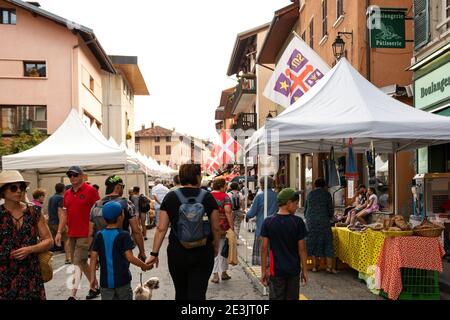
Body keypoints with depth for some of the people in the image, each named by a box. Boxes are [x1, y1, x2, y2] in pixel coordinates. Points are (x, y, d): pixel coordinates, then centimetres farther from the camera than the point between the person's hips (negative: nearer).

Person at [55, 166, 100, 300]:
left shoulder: (90, 190, -7)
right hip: (72, 234, 7)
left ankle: (73, 295, -4)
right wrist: (59, 232, 8)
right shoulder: (67, 194, 11)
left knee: (78, 263, -8)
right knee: (82, 262, 14)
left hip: (86, 235, -7)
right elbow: (65, 214, 15)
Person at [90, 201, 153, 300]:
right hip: (122, 280, -3)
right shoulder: (124, 236, -12)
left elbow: (93, 258, -1)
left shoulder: (99, 236, -1)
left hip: (105, 281, 3)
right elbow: (130, 257, -17)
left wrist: (93, 278, 6)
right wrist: (144, 266, -5)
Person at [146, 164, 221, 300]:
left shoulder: (170, 197, -2)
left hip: (177, 253, 2)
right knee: (197, 293, 4)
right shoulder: (207, 197, -4)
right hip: (203, 253, -1)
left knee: (181, 292, 20)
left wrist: (154, 253, 1)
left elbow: (161, 228, -4)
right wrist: (216, 247, 15)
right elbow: (216, 228, -1)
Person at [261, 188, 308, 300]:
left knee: (276, 297, 8)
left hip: (276, 270, 0)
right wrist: (304, 270, 5)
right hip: (294, 270, 0)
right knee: (292, 297, 13)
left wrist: (263, 271, 3)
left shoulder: (268, 221, -6)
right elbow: (301, 249, -5)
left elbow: (264, 248, -5)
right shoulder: (298, 222, -9)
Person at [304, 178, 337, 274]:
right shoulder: (326, 194, 1)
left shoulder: (310, 194, 9)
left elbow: (305, 209, 14)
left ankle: (315, 266, 10)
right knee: (327, 242, 4)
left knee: (313, 242, 8)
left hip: (311, 221, 3)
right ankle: (329, 266, 2)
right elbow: (331, 210, 1)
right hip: (323, 221, -2)